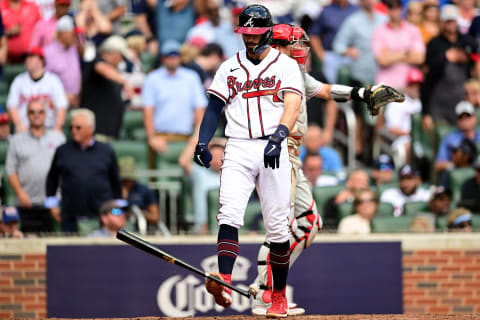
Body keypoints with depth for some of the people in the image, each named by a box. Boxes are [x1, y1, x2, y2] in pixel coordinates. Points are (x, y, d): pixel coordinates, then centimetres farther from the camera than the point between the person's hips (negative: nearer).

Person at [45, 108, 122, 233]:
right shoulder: (62, 151, 7)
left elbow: (115, 183, 15)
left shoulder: (106, 152, 8)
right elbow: (52, 179, 17)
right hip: (71, 217, 0)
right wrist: (52, 205, 13)